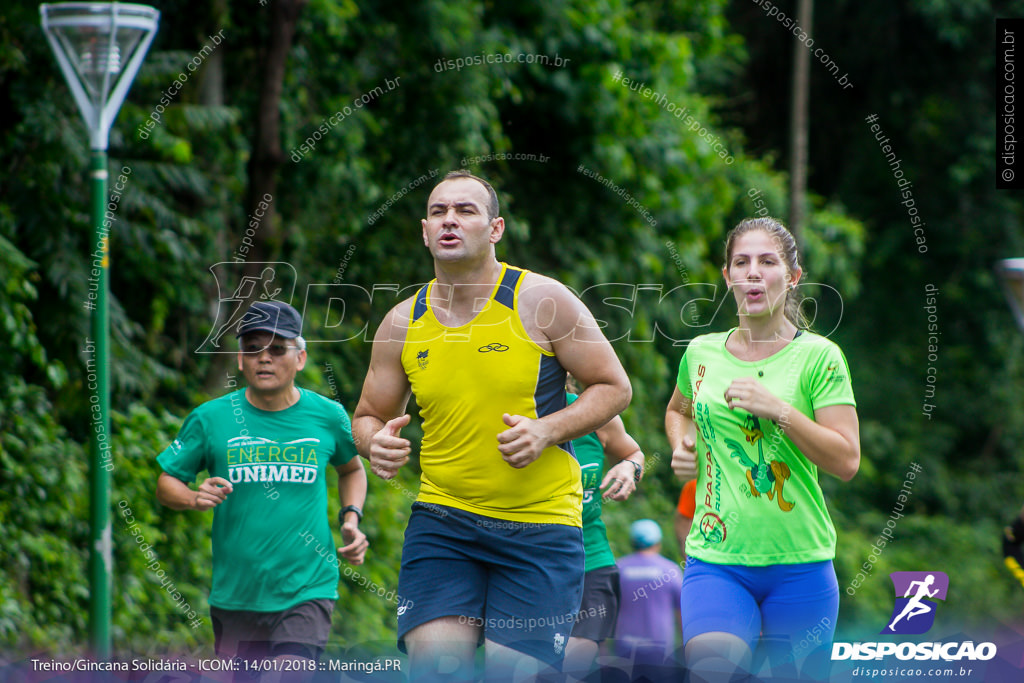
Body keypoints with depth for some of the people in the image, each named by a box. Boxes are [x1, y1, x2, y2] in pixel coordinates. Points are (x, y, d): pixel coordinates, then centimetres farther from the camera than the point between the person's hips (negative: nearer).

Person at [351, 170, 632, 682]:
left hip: (541, 524, -2)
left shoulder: (540, 300, -5)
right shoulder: (403, 323, 4)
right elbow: (368, 415, 16)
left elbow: (614, 387, 0)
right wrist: (375, 441, -8)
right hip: (442, 519, 2)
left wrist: (547, 431, -16)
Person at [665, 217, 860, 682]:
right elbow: (677, 409, 32)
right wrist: (681, 445, 11)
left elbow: (846, 461, -9)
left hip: (800, 562, -1)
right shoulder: (701, 353, 9)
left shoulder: (817, 356, -2)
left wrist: (779, 410, -17)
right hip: (715, 558, 1)